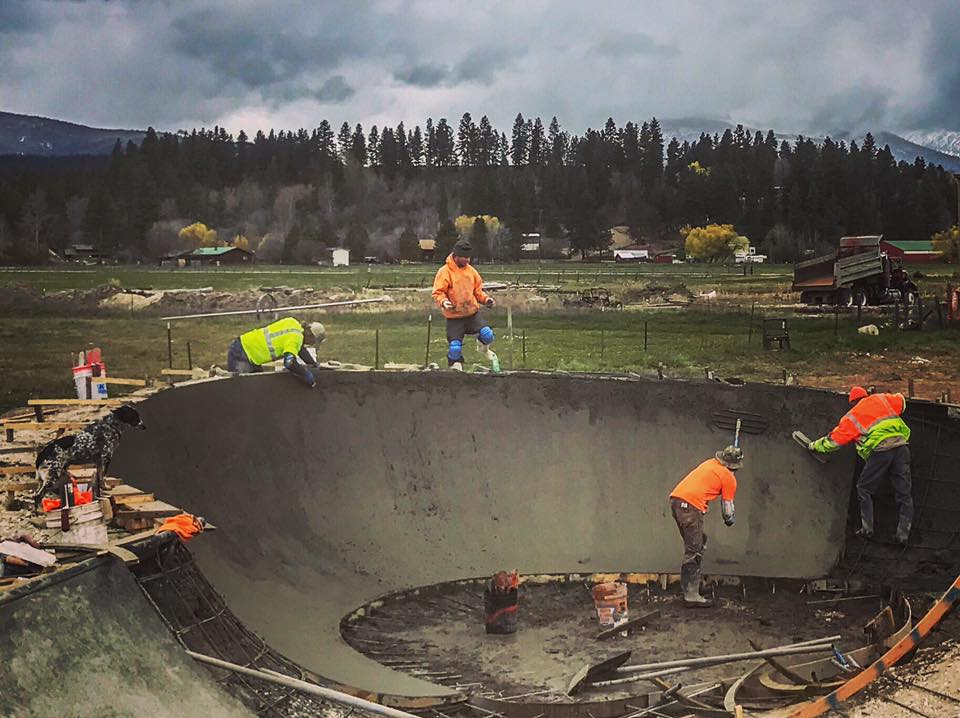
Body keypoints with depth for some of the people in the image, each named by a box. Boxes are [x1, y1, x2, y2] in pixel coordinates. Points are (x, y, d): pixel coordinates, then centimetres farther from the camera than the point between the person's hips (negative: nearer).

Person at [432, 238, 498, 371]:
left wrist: (485, 299, -3)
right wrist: (443, 302, -29)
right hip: (454, 317, -3)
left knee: (487, 334, -16)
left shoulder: (470, 270, 5)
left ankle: (483, 348, 18)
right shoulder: (445, 272, -9)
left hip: (473, 313, 3)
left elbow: (477, 290, 15)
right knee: (454, 348, -8)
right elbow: (437, 293, -9)